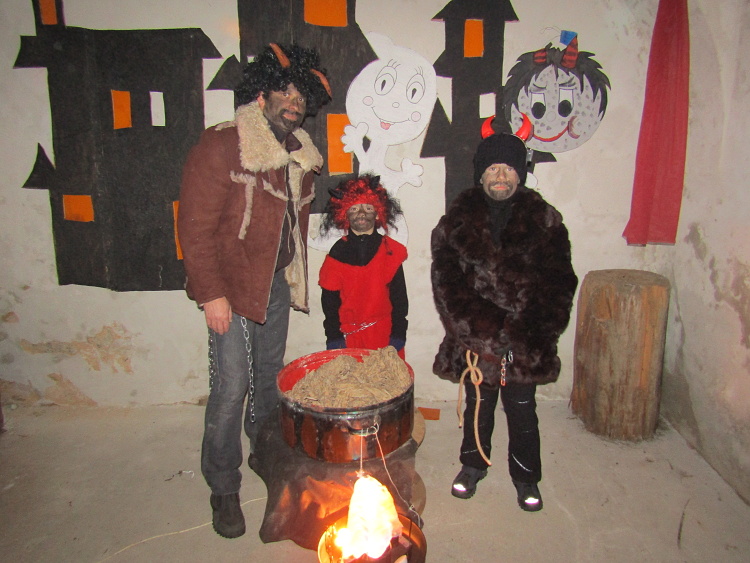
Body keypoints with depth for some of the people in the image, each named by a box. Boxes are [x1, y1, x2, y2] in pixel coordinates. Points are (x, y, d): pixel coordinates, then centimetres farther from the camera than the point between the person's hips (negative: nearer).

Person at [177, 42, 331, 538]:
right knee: (231, 386, -3)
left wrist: (295, 276, 14)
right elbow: (195, 225, -14)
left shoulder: (299, 153, 8)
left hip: (278, 282, 6)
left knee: (270, 375, 16)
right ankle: (224, 488, 16)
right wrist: (211, 293, -17)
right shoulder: (221, 146, -13)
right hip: (232, 285, -6)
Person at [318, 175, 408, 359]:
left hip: (384, 334, 0)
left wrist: (398, 336, -3)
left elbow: (399, 296, 2)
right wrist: (334, 337, -4)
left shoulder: (391, 251, 2)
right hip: (348, 336, 0)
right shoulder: (337, 253, 3)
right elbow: (329, 300, 2)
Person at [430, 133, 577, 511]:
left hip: (525, 340, 0)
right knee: (478, 405, 17)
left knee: (522, 411, 12)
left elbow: (559, 281, -2)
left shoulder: (544, 220, 2)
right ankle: (473, 465, 41)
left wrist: (535, 332, -14)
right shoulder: (458, 220, 0)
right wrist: (483, 329, -16)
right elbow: (446, 282, -7)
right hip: (475, 338, 0)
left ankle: (526, 477, 35)